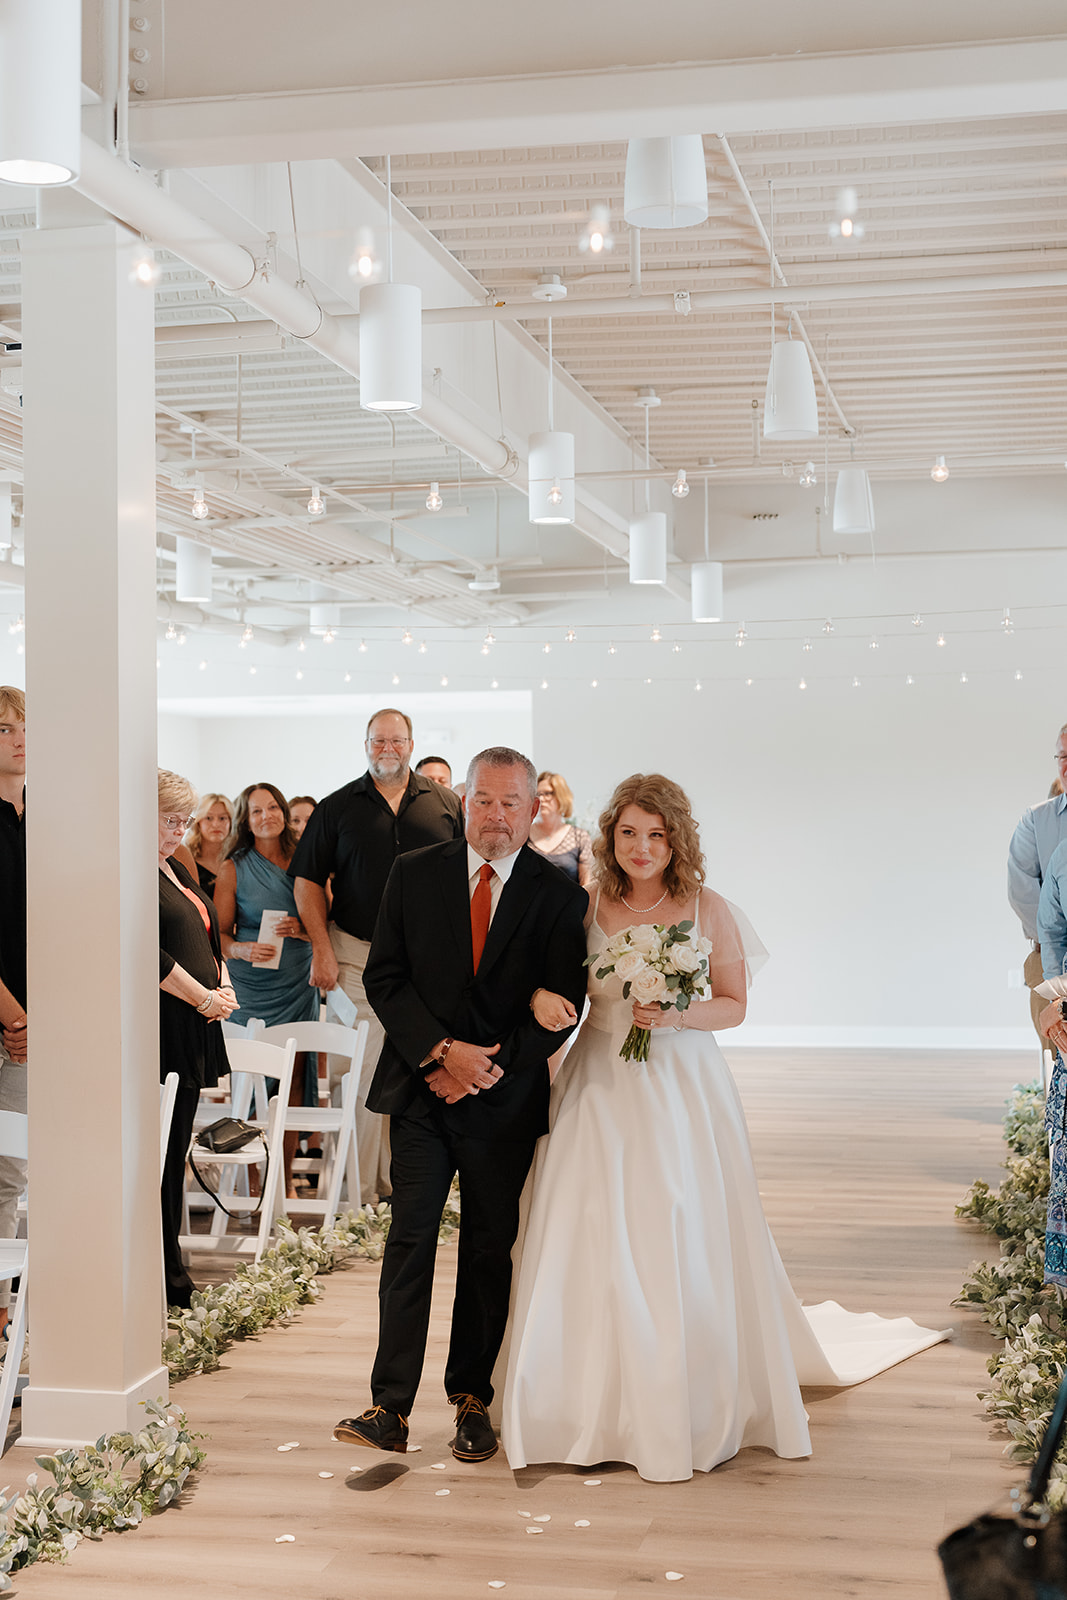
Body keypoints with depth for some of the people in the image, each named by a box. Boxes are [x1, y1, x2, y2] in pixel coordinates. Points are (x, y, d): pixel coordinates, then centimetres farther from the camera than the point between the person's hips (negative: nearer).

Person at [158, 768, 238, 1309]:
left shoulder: (177, 870, 21)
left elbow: (209, 939, 26)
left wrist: (223, 985, 7)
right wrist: (204, 998, -12)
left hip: (192, 1033, 10)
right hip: (157, 1032, -10)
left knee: (174, 1152, 11)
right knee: (156, 1157, -6)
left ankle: (172, 1275, 16)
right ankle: (163, 1279, -2)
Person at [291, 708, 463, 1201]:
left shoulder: (445, 805, 8)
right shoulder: (337, 807, 6)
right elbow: (307, 880, 5)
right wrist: (323, 950, -4)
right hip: (358, 954, -1)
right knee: (362, 1071, -2)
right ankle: (361, 1190, 4)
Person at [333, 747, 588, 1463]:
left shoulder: (560, 895, -1)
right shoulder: (415, 873, 3)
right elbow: (385, 977, 1)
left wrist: (484, 1069, -11)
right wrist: (443, 1052, -11)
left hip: (505, 1101, 0)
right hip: (422, 1090, 0)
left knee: (490, 1253, 8)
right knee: (409, 1243, -5)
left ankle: (472, 1400, 20)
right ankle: (390, 1409, -3)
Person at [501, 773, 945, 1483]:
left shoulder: (710, 910, -2)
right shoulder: (585, 906, 2)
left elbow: (733, 1005, 3)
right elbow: (553, 980, 9)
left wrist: (675, 1017, -15)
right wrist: (540, 998, -14)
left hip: (684, 1092, -1)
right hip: (602, 1092, 1)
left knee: (687, 1245, 0)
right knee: (596, 1248, 0)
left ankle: (696, 1409, 16)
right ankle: (601, 1404, 15)